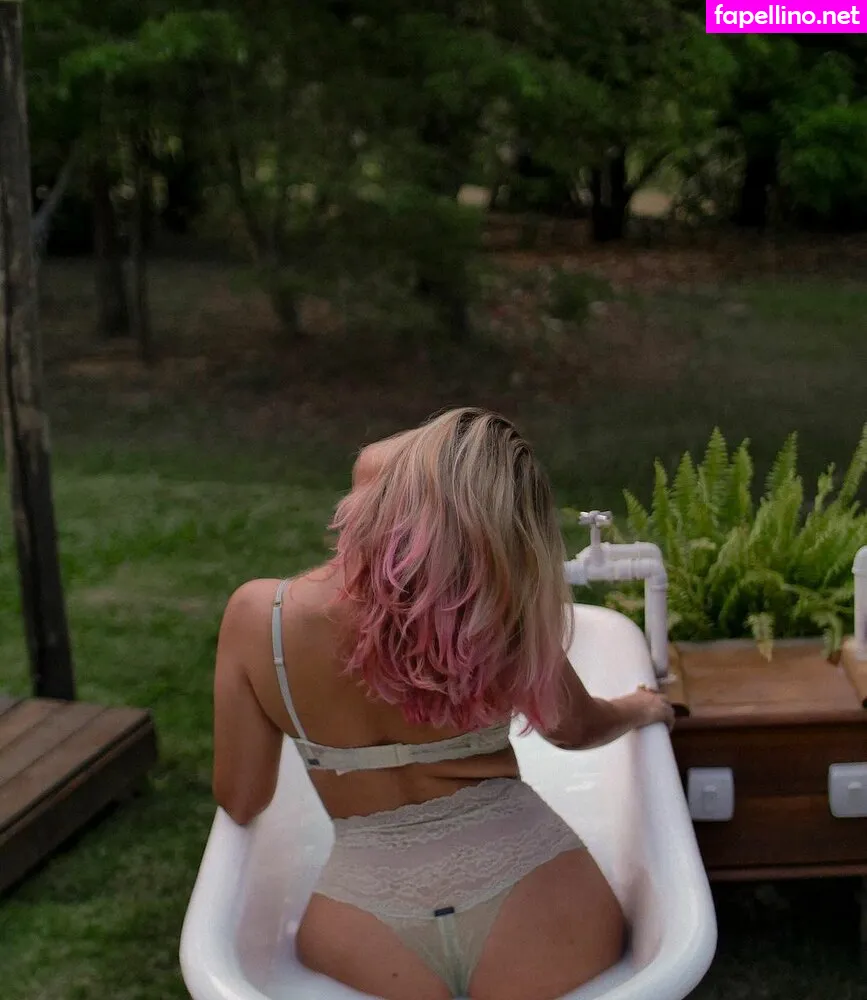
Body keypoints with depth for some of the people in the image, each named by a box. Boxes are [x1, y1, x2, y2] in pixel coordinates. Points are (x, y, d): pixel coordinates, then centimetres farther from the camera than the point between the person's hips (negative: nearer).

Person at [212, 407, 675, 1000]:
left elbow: (241, 803, 2)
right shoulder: (500, 615, -11)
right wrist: (642, 709, 33)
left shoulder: (259, 616, -10)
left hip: (366, 924, 1)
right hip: (534, 896, 0)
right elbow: (575, 728, 11)